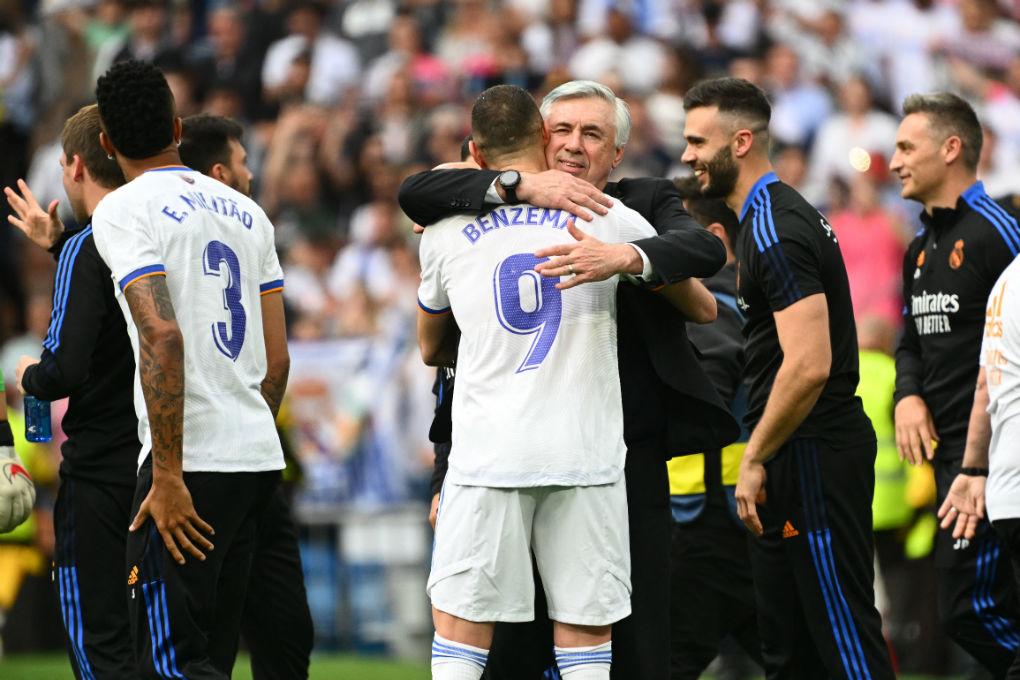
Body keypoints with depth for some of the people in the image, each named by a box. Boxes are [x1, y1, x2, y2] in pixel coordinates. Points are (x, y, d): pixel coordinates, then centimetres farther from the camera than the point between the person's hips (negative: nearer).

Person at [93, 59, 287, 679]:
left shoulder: (123, 213, -7)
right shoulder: (245, 212, 16)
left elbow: (162, 334, -20)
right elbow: (278, 359, 15)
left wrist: (169, 476, -18)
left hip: (192, 464, -7)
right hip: (260, 457, 8)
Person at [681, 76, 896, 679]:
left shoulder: (775, 230, -18)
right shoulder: (775, 214, 16)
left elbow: (809, 365, -26)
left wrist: (755, 459, -18)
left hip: (813, 458, -11)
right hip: (803, 455, 11)